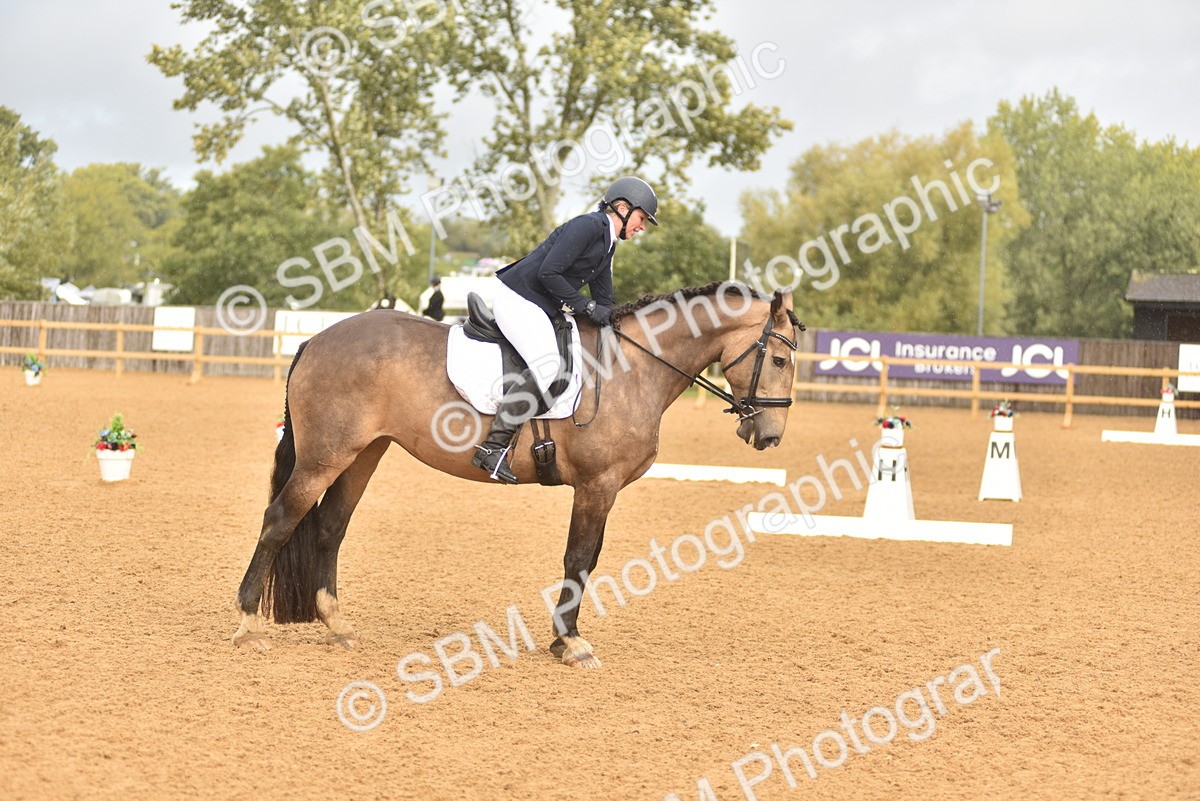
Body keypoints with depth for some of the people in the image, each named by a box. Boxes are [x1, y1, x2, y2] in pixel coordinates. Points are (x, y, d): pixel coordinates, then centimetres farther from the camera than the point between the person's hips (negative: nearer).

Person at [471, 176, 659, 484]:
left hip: (539, 308, 11)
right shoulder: (587, 226, -15)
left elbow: (604, 302, 22)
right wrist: (586, 306, -17)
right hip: (516, 299, -11)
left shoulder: (607, 245, 16)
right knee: (547, 365, -28)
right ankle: (492, 446, -29)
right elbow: (548, 273, -21)